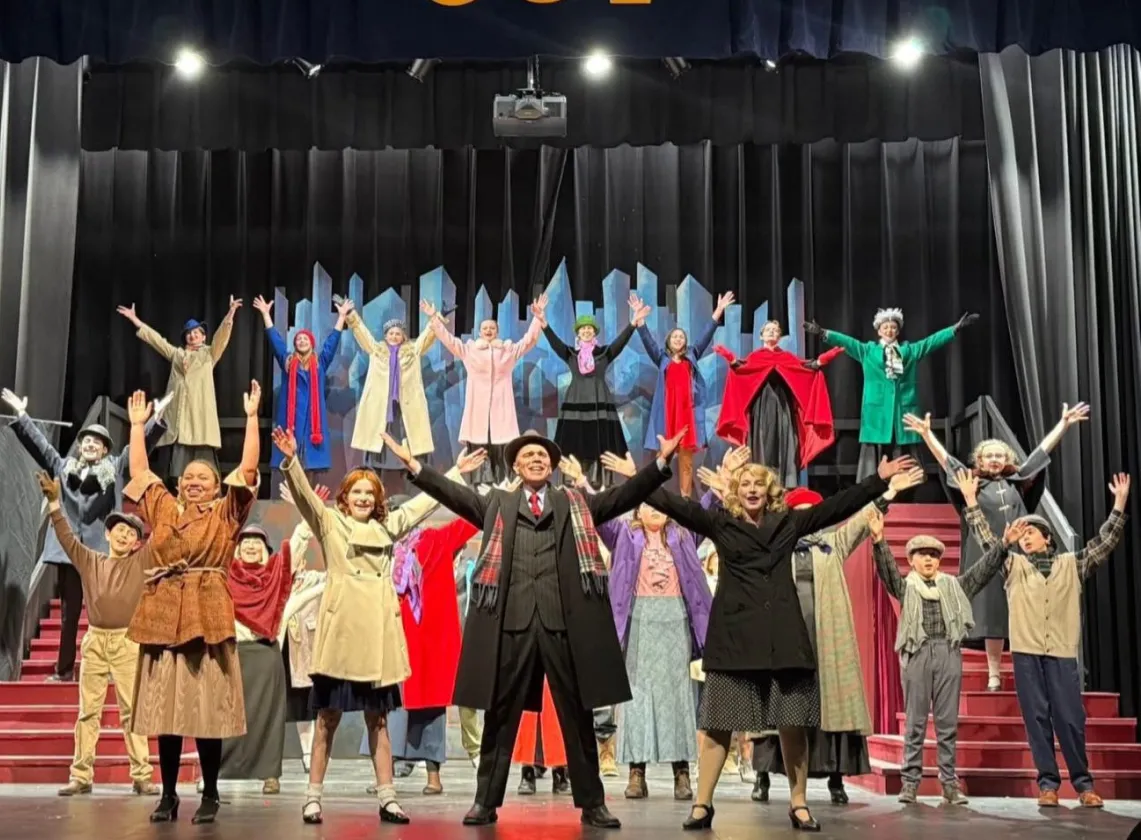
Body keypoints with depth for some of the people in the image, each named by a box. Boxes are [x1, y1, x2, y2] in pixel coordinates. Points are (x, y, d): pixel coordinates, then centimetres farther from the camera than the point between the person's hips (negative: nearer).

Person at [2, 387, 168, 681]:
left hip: (101, 549, -2)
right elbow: (38, 444, 15)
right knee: (69, 612, 8)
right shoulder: (62, 467, 15)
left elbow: (140, 446, 1)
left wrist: (156, 419, -10)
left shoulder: (115, 469, 9)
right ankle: (64, 669, 13)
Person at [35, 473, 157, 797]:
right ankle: (81, 775, 7)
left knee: (132, 709, -1)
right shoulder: (89, 561, 11)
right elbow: (67, 538, 6)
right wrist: (54, 503, -4)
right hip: (94, 640, 2)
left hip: (128, 642, -2)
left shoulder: (142, 561, 4)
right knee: (88, 710, 4)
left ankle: (142, 776, 0)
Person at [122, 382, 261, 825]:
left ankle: (210, 795, 8)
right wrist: (137, 425, 20)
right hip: (163, 615, 3)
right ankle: (168, 795, 14)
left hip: (207, 616, -3)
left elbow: (248, 469, 0)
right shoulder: (162, 509, 15)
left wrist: (251, 417, -1)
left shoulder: (226, 513, 6)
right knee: (164, 708, 5)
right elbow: (139, 471, 21)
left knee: (208, 709, -1)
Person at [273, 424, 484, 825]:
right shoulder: (328, 521, 7)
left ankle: (387, 798, 7)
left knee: (378, 718, 7)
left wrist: (456, 472, 24)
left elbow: (424, 502, 24)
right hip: (341, 625, -3)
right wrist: (291, 460, -23)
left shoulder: (388, 525, 19)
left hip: (378, 627, 4)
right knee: (328, 716, -1)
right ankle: (313, 796, 5)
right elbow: (304, 494, -8)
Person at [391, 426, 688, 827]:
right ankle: (486, 801, 13)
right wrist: (414, 465, -4)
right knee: (500, 714, 6)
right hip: (510, 620, 0)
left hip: (565, 621, 0)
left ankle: (592, 803, 12)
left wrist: (661, 462, -6)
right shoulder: (497, 504, 17)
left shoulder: (577, 504, 16)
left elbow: (624, 495, 6)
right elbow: (454, 494, 7)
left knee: (577, 715, 5)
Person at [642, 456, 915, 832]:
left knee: (793, 723, 3)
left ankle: (798, 804, 14)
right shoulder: (719, 523, 6)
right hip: (734, 635, -2)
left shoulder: (788, 522, 10)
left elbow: (837, 506, 8)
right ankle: (702, 805, 6)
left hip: (783, 636, 2)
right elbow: (677, 505, -3)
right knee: (718, 723, 0)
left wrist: (880, 479, 4)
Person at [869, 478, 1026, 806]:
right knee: (915, 721, 1)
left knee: (948, 722, 4)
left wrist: (1004, 544, -3)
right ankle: (910, 782, 3)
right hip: (917, 653, -2)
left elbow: (984, 569, 9)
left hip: (948, 653, 2)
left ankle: (950, 783, 7)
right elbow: (886, 569, -8)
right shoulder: (905, 587, 9)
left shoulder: (954, 586, 16)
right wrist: (879, 540, -25)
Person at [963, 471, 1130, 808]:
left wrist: (1120, 504, 2)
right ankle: (1048, 782, 5)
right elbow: (986, 538, 10)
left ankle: (1083, 782, 8)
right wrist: (971, 501, 5)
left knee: (1070, 718, -2)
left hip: (1062, 652, 0)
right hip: (1026, 652, 1)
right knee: (1037, 718, 0)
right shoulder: (1013, 566, 12)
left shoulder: (1071, 564, 12)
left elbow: (1105, 542, 9)